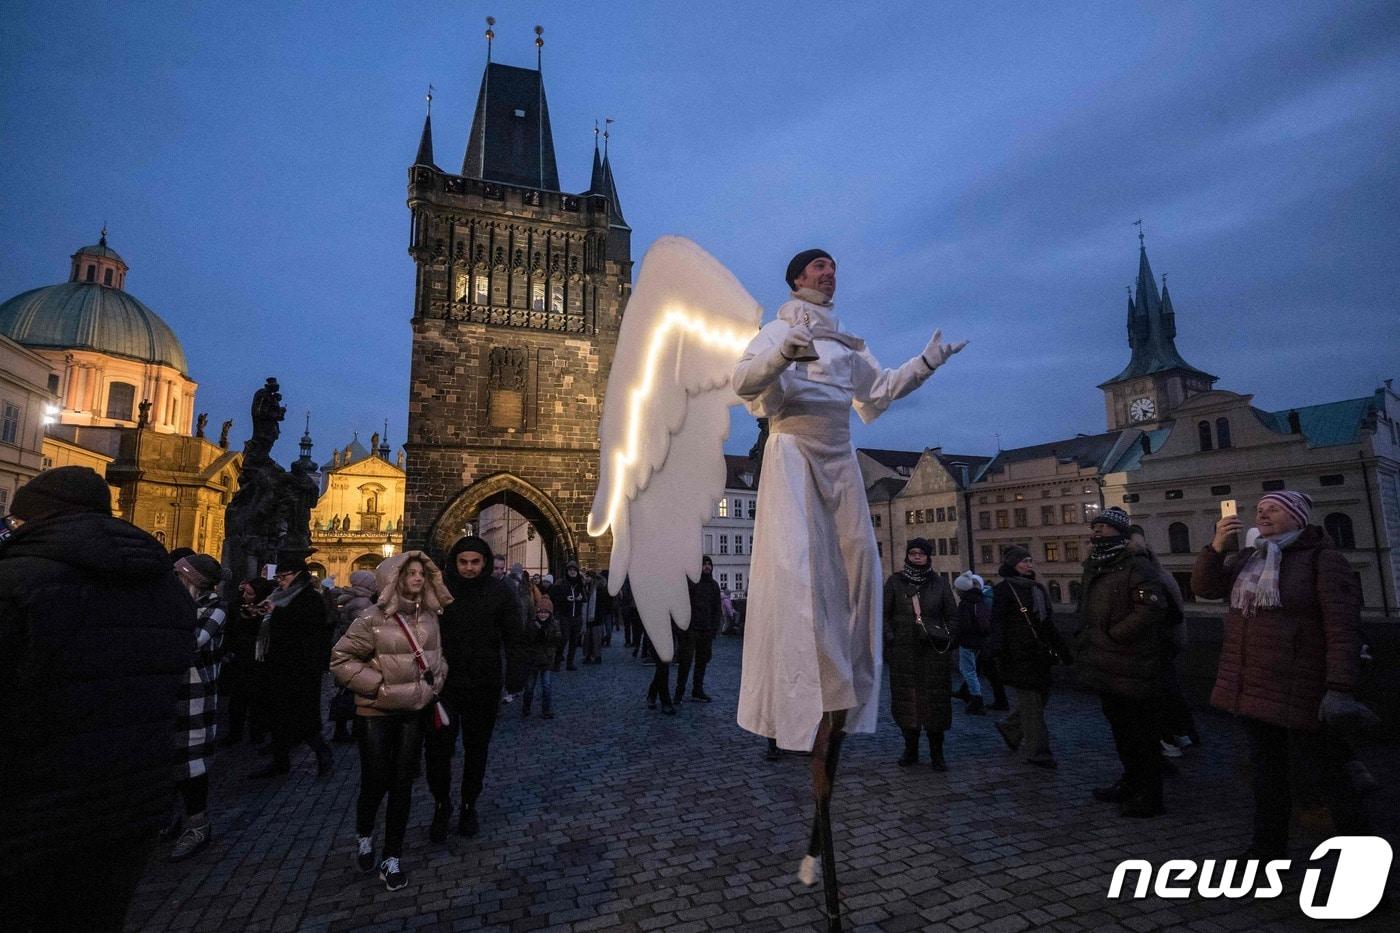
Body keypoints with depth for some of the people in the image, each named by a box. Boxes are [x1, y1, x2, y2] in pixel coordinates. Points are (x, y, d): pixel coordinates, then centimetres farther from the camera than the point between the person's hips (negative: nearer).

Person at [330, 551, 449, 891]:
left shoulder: (429, 615, 1)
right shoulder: (373, 618, -14)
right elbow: (340, 659, -10)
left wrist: (436, 681, 1)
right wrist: (377, 685, -14)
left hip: (416, 711, 4)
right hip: (377, 712, -4)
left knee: (402, 785, 9)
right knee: (375, 781, 6)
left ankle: (393, 857, 25)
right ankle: (364, 835, 39)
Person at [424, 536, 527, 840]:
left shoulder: (499, 593, -5)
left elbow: (515, 638, -3)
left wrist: (515, 677, -10)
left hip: (484, 686, 1)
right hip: (443, 682, -1)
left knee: (477, 749, 14)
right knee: (438, 747, 2)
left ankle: (469, 805, 35)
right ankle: (441, 804, 28)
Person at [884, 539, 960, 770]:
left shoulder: (939, 583, 8)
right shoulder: (894, 582, 6)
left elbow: (952, 615, 12)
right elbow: (884, 614, 5)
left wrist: (948, 640, 0)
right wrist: (889, 639, -6)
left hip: (934, 650, 0)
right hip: (903, 651, 0)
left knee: (935, 701, 2)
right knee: (906, 700, 3)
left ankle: (936, 753, 13)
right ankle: (910, 750, 17)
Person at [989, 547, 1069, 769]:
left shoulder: (1037, 588, 16)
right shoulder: (1004, 589, -8)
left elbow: (1047, 622, 22)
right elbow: (998, 623, -15)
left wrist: (1061, 649, 21)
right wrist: (1000, 652, -25)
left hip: (1039, 654, 8)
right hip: (1019, 656, -8)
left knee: (1040, 696, 13)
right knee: (1031, 701, -3)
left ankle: (1009, 727, 33)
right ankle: (1037, 752, 7)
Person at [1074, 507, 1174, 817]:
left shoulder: (1137, 567, -15)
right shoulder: (1094, 568, 13)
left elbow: (1151, 609, -27)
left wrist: (1113, 634, -21)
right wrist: (1085, 641, 14)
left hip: (1130, 672, -9)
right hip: (1107, 672, 9)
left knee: (1141, 735, 3)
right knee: (1121, 731, 21)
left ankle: (1149, 797, 15)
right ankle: (1131, 783, 37)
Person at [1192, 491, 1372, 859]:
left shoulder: (1323, 560, -8)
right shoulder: (1251, 560, 12)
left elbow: (1343, 629, -14)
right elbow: (1205, 587, 6)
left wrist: (1340, 689, -22)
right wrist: (1216, 546, -8)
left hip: (1297, 691, -7)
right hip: (1252, 687, 7)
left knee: (1325, 773, 2)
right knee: (1267, 769, 16)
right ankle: (1268, 848, 27)